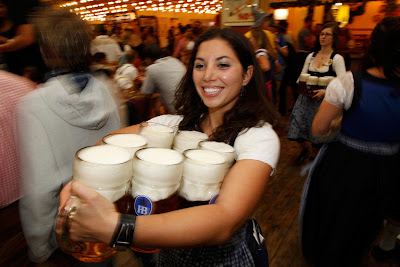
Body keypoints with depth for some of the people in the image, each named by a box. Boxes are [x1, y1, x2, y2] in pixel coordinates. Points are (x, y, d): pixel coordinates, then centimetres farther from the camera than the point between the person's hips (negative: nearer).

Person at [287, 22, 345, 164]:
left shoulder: (337, 59, -3)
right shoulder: (311, 56, 11)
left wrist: (325, 91, -24)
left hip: (325, 100, -4)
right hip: (306, 98, 4)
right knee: (297, 126, 1)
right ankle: (306, 147, 33)